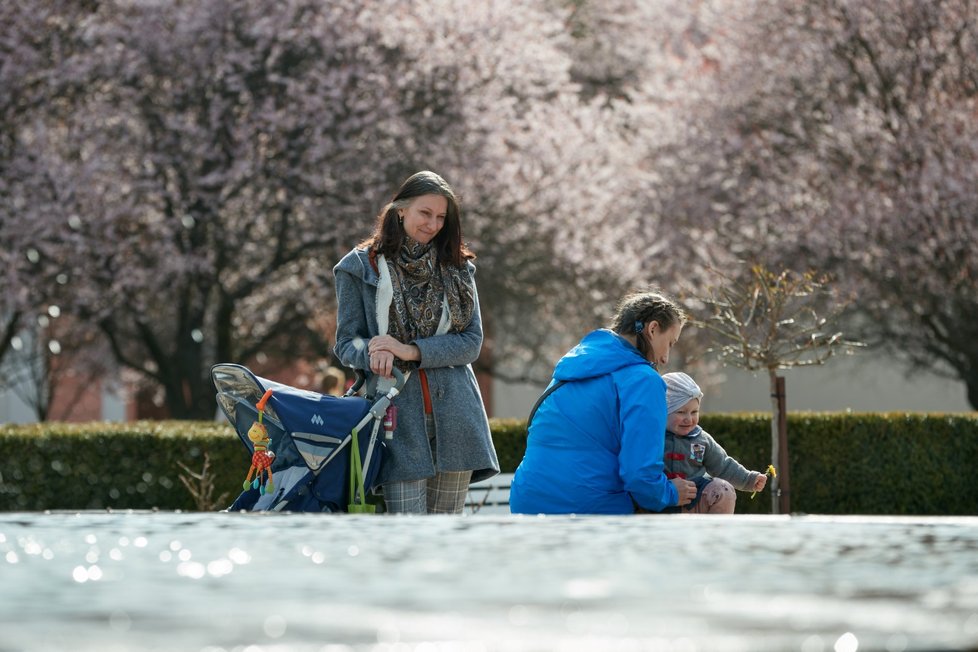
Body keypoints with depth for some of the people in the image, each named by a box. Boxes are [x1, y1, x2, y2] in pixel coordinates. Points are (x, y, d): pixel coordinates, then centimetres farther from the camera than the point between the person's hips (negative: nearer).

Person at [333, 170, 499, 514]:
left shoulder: (457, 269, 12)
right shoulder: (362, 267, 6)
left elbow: (472, 342, 4)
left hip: (453, 418, 3)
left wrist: (411, 350, -11)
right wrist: (371, 353, -18)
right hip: (399, 418, -3)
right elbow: (346, 343, 6)